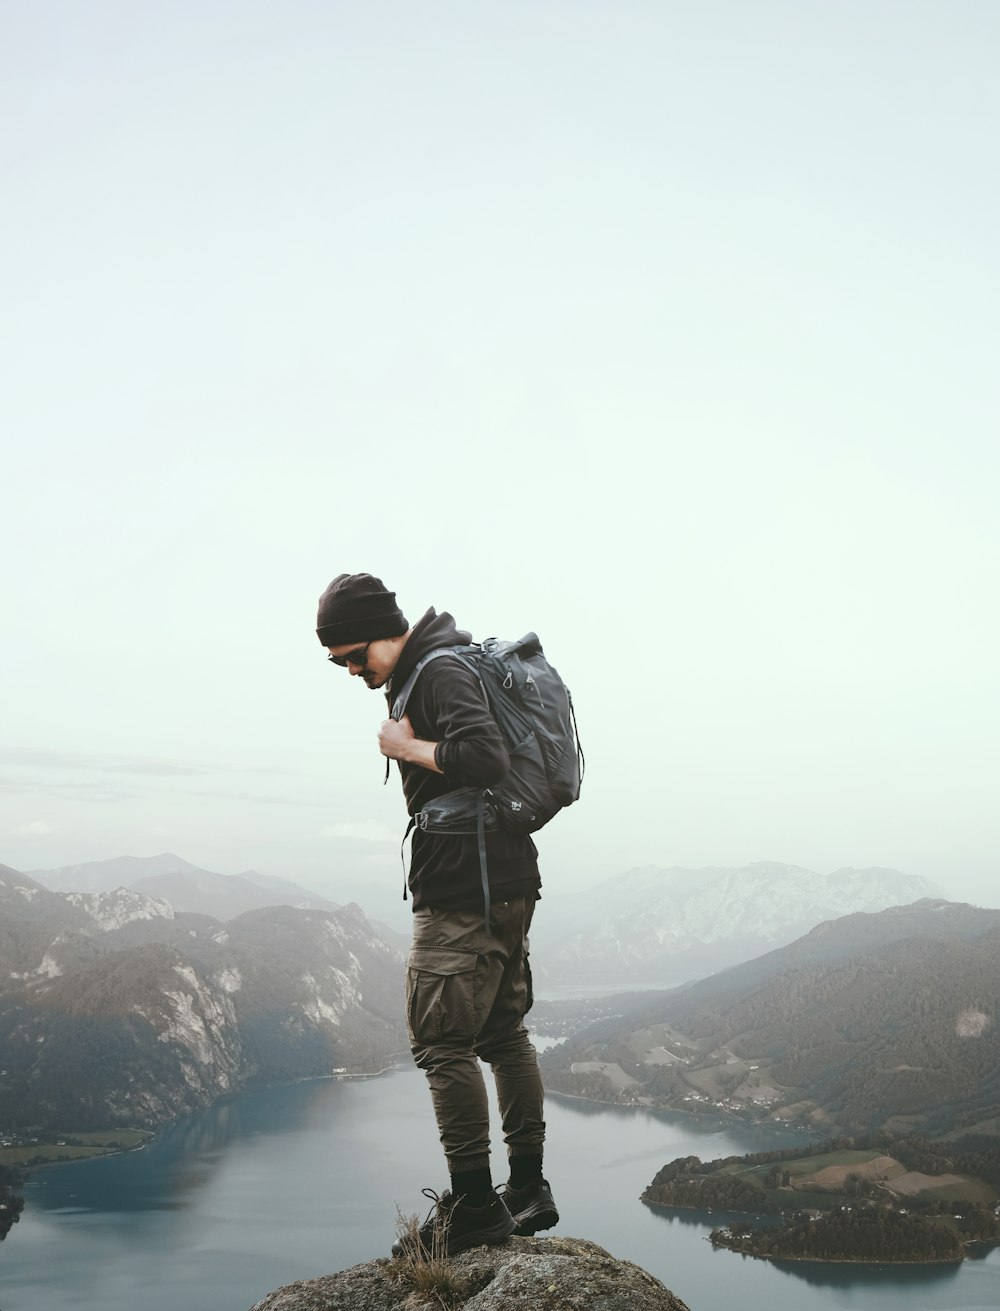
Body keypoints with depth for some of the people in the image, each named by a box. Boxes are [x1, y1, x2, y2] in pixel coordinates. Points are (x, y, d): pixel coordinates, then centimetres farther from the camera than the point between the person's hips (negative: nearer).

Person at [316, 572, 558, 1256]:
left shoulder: (440, 673, -14)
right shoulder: (421, 674, 18)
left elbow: (485, 756, -29)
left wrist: (406, 747, -16)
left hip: (465, 892, -11)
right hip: (507, 886, 11)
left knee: (442, 1041, -5)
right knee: (504, 1033, 13)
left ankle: (474, 1205, 0)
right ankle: (528, 1191, 21)